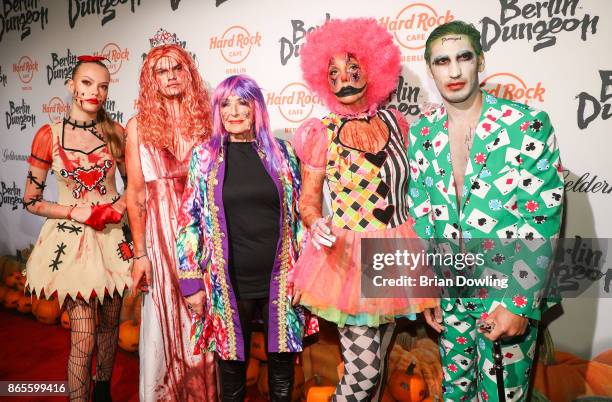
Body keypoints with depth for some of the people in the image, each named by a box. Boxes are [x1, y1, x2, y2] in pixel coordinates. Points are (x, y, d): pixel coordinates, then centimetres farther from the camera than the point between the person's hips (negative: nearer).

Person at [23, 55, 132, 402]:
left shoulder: (115, 132, 1)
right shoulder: (49, 135, -5)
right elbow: (31, 200, -1)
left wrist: (120, 206, -8)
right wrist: (77, 212, -13)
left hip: (113, 237, 3)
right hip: (73, 240, -3)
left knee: (110, 323, 16)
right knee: (83, 339, -4)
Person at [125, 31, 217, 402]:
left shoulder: (207, 118, 0)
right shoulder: (140, 125, 0)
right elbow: (135, 193, 1)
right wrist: (140, 253, -1)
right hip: (162, 232, 0)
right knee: (164, 319, 9)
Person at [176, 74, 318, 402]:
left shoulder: (282, 152, 4)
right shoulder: (204, 156, 2)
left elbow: (300, 214, 6)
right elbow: (189, 221, 1)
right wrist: (191, 281, -3)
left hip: (281, 281, 1)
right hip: (229, 284, -1)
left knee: (283, 370, 14)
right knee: (232, 368, 13)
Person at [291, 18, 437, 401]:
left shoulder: (395, 122, 3)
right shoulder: (321, 133, -7)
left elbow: (407, 187, 12)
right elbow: (308, 200, -3)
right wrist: (317, 225, -25)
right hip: (348, 254, -4)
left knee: (375, 362, 17)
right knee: (363, 371, -1)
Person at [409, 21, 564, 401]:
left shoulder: (528, 125, -12)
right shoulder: (423, 132, 0)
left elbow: (544, 221, -13)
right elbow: (421, 215, 5)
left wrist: (521, 304, -15)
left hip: (510, 292, -3)